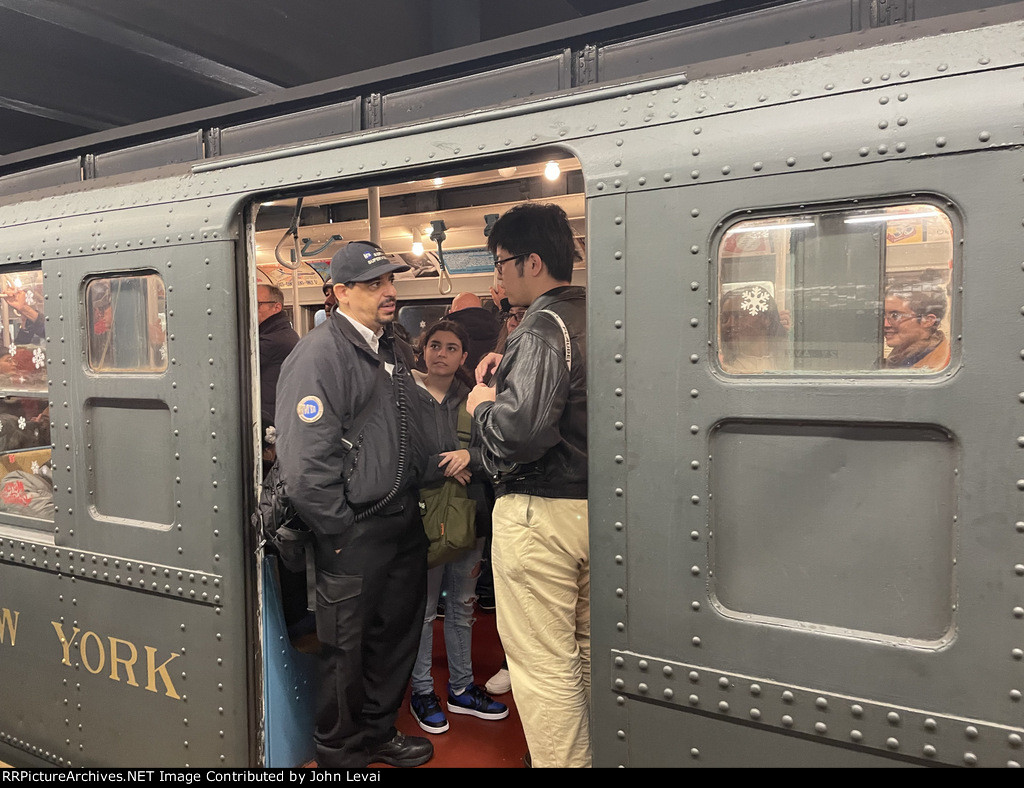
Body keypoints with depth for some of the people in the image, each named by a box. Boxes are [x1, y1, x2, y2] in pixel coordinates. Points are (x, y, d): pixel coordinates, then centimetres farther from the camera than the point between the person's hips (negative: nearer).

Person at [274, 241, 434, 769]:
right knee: (347, 647, 9)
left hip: (404, 522, 8)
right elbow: (303, 463, -21)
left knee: (397, 635, 20)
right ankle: (340, 751, 33)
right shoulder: (318, 355, -16)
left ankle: (378, 732, 42)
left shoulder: (395, 351, 12)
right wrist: (341, 531, -16)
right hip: (355, 532, -8)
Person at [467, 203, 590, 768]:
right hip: (595, 506, 10)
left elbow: (521, 431, -30)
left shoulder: (542, 328, -18)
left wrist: (483, 405, -9)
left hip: (540, 513, -10)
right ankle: (596, 753, 39)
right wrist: (508, 377, 13)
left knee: (543, 666, 2)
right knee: (589, 649, 22)